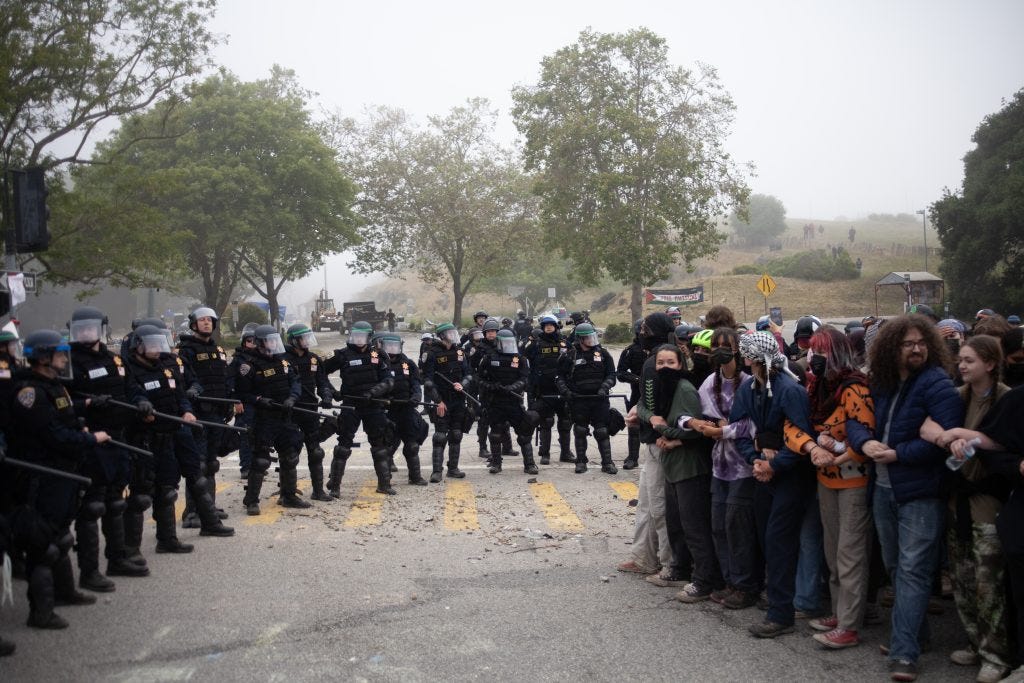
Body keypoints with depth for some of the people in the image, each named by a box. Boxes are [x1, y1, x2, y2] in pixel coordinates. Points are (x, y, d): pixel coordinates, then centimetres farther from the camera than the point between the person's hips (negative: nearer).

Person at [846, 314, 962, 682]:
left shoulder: (937, 384, -12)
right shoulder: (881, 385, 9)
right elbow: (854, 421, 9)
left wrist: (898, 454, -17)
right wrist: (865, 442, -13)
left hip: (920, 494, -7)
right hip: (883, 489, 8)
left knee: (912, 570, -8)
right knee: (894, 567, 18)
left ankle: (904, 652, -7)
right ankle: (914, 632, 34)